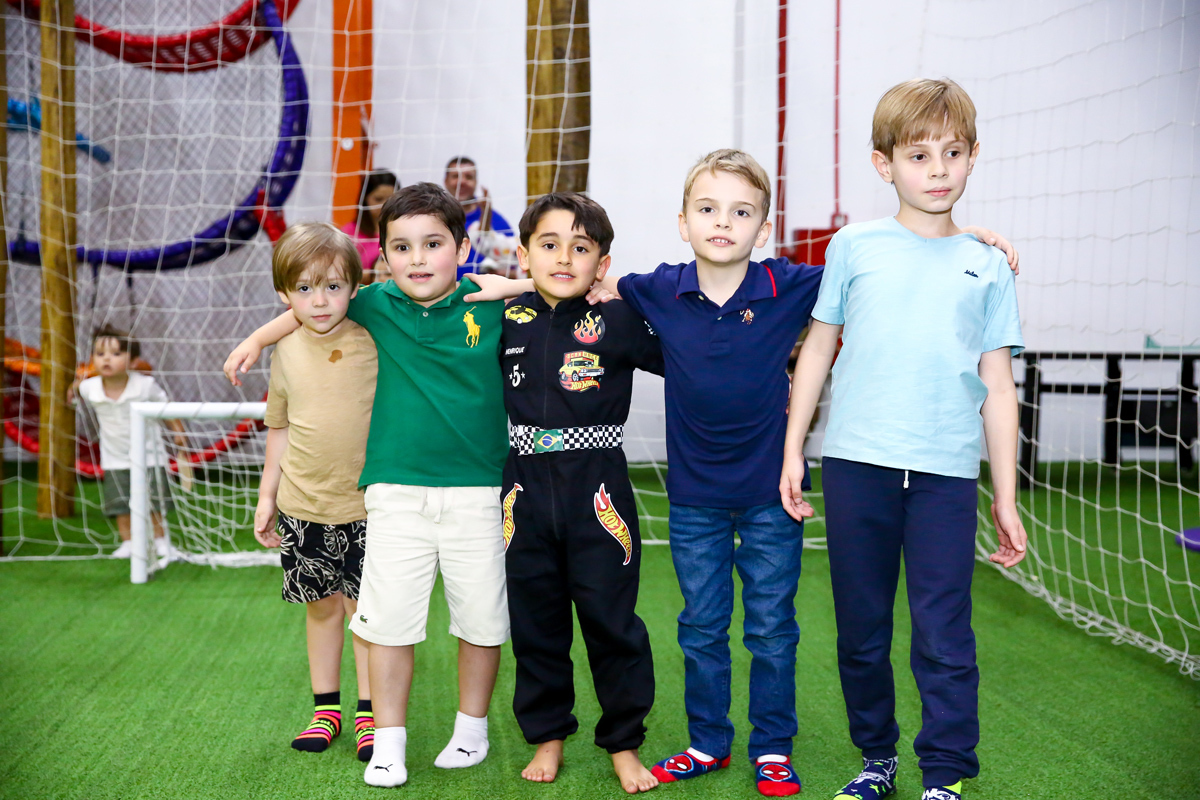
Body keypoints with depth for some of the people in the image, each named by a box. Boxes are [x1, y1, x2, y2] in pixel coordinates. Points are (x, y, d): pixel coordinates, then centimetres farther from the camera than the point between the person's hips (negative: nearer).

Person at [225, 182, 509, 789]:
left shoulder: (492, 305, -4)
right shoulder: (378, 304, 2)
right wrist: (258, 337, 24)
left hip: (475, 490, -1)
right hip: (396, 489, 1)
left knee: (480, 618, 9)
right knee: (388, 618, 2)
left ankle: (471, 728, 29)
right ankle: (388, 741, 17)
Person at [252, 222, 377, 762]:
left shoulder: (375, 341, -9)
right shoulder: (287, 352, 0)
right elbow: (280, 429, 10)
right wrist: (267, 496, 11)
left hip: (367, 502, -2)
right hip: (303, 505, 3)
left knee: (366, 606, 5)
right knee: (321, 607, 13)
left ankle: (370, 713, 17)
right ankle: (326, 708, 27)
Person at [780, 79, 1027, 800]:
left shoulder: (987, 266, 9)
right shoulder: (854, 247, 6)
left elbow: (997, 385, 9)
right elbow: (818, 350, 11)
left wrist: (1006, 497, 6)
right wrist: (793, 450, 7)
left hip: (946, 472, 0)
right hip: (854, 465, 1)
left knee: (945, 638, 0)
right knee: (861, 632, 11)